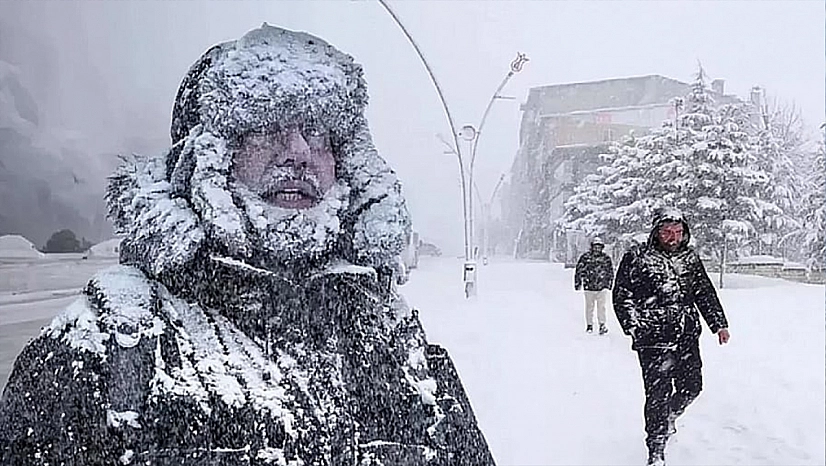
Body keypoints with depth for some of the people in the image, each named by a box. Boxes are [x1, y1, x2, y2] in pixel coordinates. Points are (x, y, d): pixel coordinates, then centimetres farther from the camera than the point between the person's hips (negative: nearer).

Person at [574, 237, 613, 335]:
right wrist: (577, 284, 4)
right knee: (589, 307, 9)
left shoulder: (606, 258, 2)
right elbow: (578, 271, 3)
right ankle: (589, 325, 21)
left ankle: (602, 325, 1)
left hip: (602, 287, 0)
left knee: (601, 306, -7)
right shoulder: (585, 257, -4)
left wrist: (609, 284, 16)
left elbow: (610, 272, 14)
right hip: (589, 287, 0)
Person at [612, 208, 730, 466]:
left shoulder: (690, 258, 10)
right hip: (654, 340, -5)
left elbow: (706, 294, 18)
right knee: (658, 393, -6)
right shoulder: (636, 257, -5)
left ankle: (667, 419, 43)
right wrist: (635, 326, -13)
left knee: (691, 386, 12)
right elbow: (622, 295, -4)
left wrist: (719, 324, 12)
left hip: (688, 338, 5)